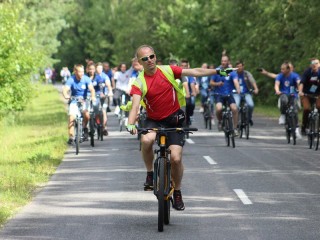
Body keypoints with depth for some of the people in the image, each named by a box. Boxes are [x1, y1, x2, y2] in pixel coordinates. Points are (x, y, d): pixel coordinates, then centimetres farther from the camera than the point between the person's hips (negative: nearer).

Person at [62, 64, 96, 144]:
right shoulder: (71, 80, -16)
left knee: (87, 115, -23)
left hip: (84, 100, 0)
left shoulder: (86, 79, -14)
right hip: (74, 100, 0)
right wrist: (66, 95, -51)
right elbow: (65, 89, -28)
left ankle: (84, 128, 8)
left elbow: (91, 89, -25)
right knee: (72, 118, -15)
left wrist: (93, 96, -46)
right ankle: (71, 137, -7)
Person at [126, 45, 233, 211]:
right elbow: (135, 105, -23)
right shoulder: (139, 82, -10)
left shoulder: (168, 71, -6)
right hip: (154, 120, 0)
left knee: (176, 158, -12)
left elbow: (195, 72, -3)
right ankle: (150, 174, -9)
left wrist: (218, 71, -7)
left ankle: (177, 191, 13)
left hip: (174, 119, 0)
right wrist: (130, 124, -41)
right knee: (146, 140, -34)